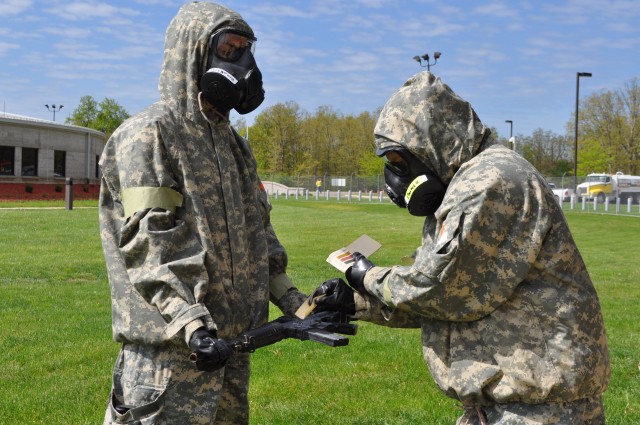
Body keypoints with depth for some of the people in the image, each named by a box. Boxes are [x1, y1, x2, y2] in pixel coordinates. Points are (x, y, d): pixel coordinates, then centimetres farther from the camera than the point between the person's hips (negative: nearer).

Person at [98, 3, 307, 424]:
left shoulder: (235, 145, 19)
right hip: (170, 344, -8)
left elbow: (259, 235, 20)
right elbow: (149, 243, -17)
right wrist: (191, 323, -26)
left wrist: (296, 305, 11)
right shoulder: (150, 134, -8)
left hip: (233, 339, 8)